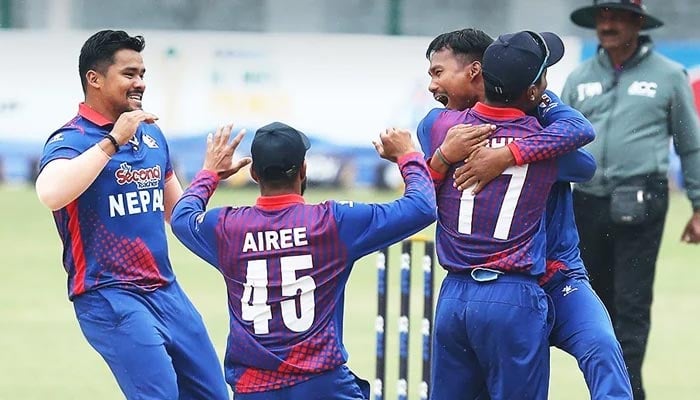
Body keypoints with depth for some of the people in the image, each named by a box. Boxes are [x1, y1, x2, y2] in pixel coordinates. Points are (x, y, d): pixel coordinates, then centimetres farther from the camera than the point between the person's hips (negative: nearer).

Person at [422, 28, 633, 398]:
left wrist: (505, 156, -35)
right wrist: (444, 155, -24)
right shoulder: (438, 126, 4)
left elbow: (580, 129, -25)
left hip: (556, 281, -3)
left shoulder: (532, 105, -4)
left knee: (601, 348, -27)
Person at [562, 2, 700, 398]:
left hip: (640, 206, -4)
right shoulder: (580, 79, 12)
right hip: (588, 202, 4)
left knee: (632, 304, -8)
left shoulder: (668, 76, 3)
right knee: (598, 303, 10)